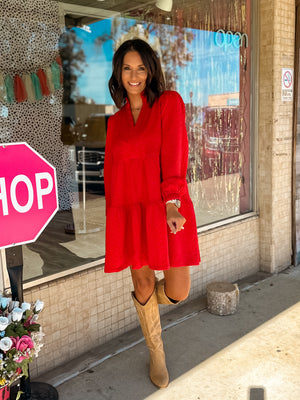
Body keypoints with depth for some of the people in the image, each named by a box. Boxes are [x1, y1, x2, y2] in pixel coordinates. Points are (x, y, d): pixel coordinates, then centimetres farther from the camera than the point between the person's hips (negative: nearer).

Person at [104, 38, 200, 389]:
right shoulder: (116, 120, 14)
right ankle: (156, 355, 32)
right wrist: (112, 216, 11)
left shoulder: (169, 102, 2)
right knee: (142, 284, 9)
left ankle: (144, 299, 33)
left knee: (178, 292, -4)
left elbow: (174, 154, -10)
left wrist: (171, 204, -20)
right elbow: (111, 170, 15)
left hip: (166, 208, -3)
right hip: (129, 209, 3)